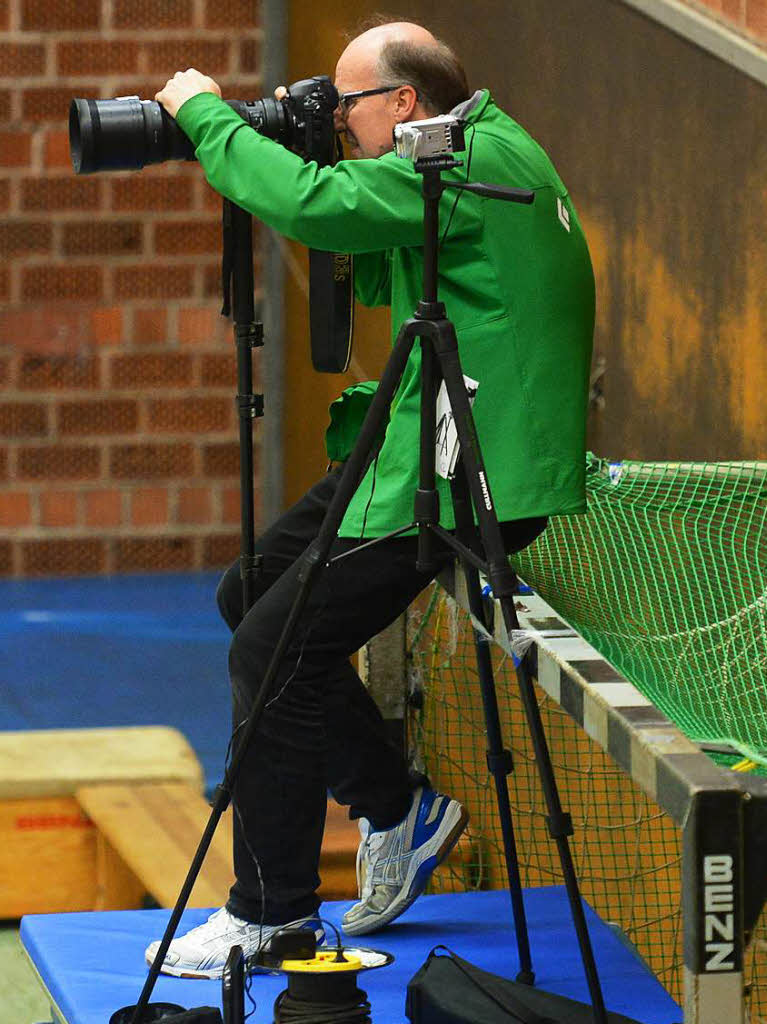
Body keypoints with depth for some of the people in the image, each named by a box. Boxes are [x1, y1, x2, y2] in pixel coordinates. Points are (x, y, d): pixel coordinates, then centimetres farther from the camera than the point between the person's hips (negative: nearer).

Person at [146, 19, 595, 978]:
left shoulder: (471, 159, -18)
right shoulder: (479, 155, 15)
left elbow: (313, 205, -30)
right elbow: (375, 275, 24)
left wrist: (203, 113, -15)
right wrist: (284, 143, 11)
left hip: (467, 477, -11)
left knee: (273, 653, -8)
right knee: (249, 595, 14)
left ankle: (270, 910, 3)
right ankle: (396, 809, 19)